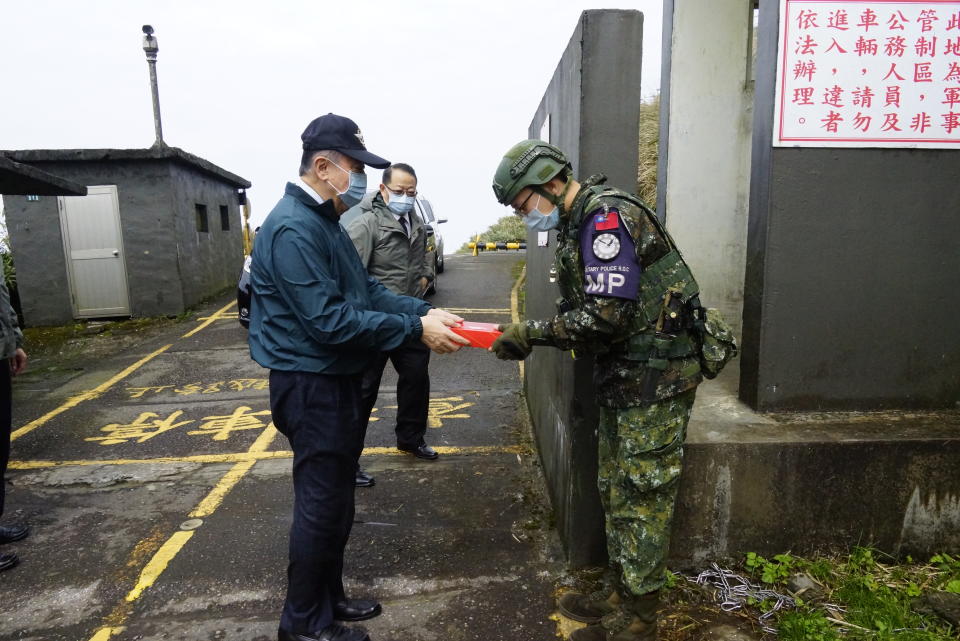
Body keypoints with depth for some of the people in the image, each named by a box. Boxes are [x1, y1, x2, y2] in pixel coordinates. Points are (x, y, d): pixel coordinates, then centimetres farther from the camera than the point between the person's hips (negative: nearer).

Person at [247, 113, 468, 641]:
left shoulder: (324, 222, 12)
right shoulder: (293, 229, -21)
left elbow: (367, 291, 12)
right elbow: (330, 320, -27)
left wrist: (424, 311, -1)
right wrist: (415, 330, -23)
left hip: (335, 379, 10)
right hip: (311, 385, -10)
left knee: (335, 499, 19)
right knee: (321, 506, 3)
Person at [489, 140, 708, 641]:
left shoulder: (606, 217, -18)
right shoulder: (580, 224, 13)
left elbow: (605, 316, -25)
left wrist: (531, 333, -17)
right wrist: (530, 336, 0)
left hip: (654, 378, -10)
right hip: (624, 375, 10)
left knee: (641, 498, 2)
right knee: (615, 491, 17)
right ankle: (618, 595, 33)